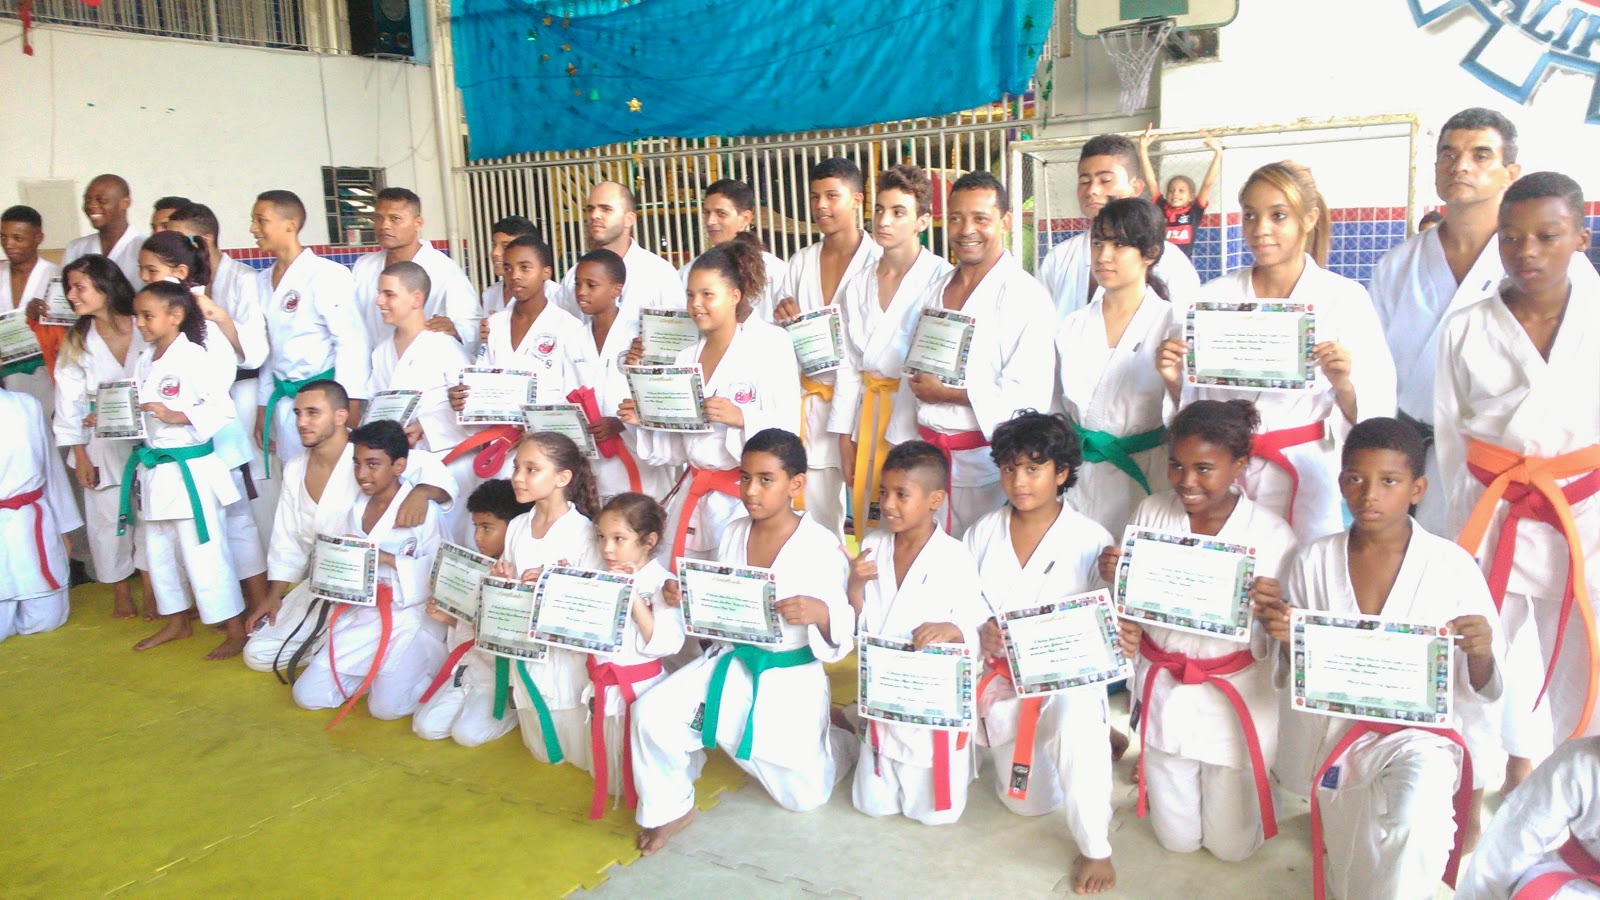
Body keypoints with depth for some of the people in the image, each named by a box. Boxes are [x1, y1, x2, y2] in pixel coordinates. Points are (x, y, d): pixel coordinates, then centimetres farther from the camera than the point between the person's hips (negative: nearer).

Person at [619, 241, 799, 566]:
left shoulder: (769, 347, -5)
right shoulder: (686, 357, 12)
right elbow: (677, 446, 15)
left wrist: (741, 418, -27)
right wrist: (643, 422, -1)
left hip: (747, 496, -5)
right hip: (693, 498, 6)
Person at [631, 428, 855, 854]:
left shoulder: (820, 545, -17)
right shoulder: (733, 535, -2)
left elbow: (844, 631, -16)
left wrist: (821, 613, -38)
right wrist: (682, 598, -12)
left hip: (790, 679, -4)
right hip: (730, 664, 4)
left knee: (802, 796, 5)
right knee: (652, 712, -17)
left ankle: (838, 739, 39)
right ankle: (672, 807, 8)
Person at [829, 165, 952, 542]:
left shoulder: (941, 279, -8)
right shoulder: (858, 285, 11)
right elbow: (848, 364, 12)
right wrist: (845, 439, 8)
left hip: (918, 413, -5)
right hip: (869, 411, 5)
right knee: (868, 525, 10)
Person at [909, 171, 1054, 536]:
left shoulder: (1024, 296, -10)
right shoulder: (933, 290, 11)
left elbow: (1028, 394, -19)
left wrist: (947, 393, -13)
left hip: (984, 463, -6)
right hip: (927, 451, 6)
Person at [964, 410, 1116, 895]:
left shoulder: (1091, 541, -8)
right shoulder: (984, 533, 1)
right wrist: (979, 634, -18)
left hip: (1068, 677, -4)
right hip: (1001, 677, 4)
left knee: (1076, 722, -39)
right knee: (1028, 802, 8)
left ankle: (1094, 848, -16)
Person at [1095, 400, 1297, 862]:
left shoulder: (1271, 533, -16)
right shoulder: (1151, 513, -9)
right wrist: (1112, 575, -20)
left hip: (1235, 698, -2)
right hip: (1163, 690, 2)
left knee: (1231, 845, 15)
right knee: (1177, 840, 17)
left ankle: (1258, 773, 42)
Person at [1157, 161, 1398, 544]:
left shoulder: (1345, 298, -3)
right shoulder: (1214, 296, 2)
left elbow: (1375, 412, -5)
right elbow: (1191, 401, 8)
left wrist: (1343, 386, -24)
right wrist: (1175, 383, -12)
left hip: (1307, 481, -1)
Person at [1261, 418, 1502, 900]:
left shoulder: (1452, 566, -8)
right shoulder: (1314, 561, -3)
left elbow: (1482, 691, -4)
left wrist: (1480, 655, -26)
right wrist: (1284, 639, -18)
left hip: (1422, 729, -2)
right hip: (1337, 731, 3)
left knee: (1416, 811, -34)